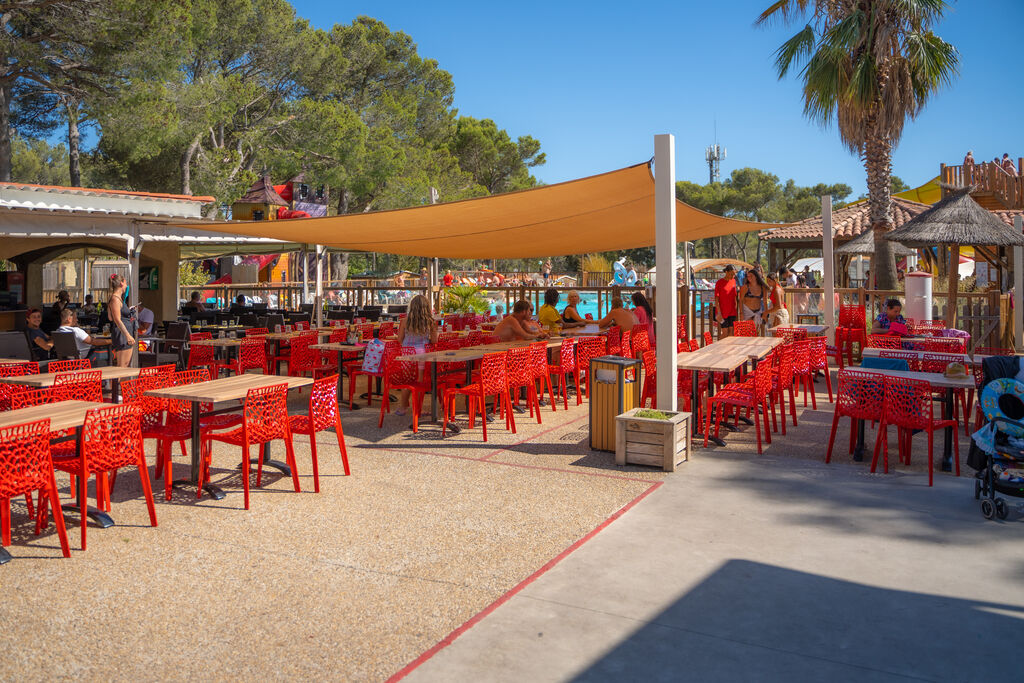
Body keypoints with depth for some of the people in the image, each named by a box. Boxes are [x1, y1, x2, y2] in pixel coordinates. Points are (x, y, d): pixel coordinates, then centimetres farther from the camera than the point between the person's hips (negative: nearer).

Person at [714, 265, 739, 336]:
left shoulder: (733, 281, 8)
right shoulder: (719, 283, -10)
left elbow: (734, 296, 16)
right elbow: (716, 299, -11)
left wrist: (735, 308, 14)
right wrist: (719, 312, -16)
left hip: (732, 312, 5)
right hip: (723, 311, -5)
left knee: (731, 331, 6)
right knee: (725, 332, -3)